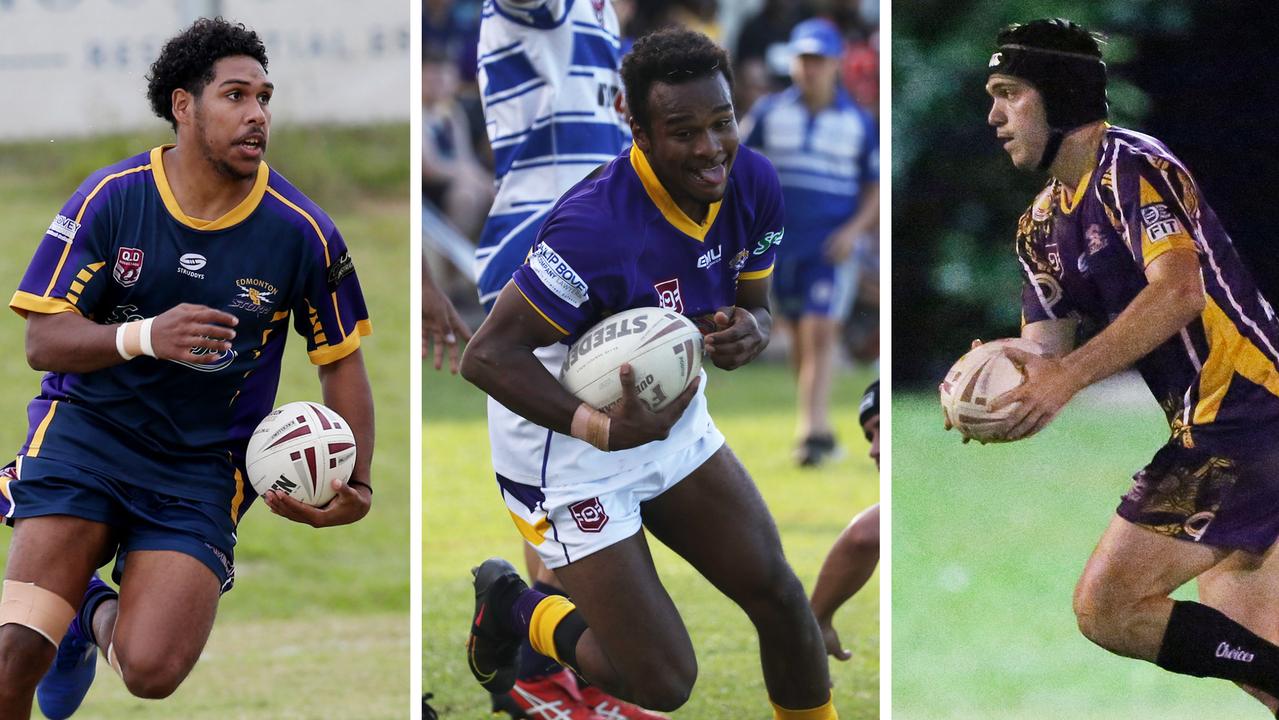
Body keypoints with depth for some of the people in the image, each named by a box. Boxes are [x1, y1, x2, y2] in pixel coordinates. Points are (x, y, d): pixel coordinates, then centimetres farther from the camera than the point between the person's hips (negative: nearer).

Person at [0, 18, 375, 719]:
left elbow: (341, 363, 8)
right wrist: (145, 336, -25)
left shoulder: (302, 233, -5)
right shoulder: (111, 197, -6)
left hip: (203, 465, 1)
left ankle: (99, 614, 16)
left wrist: (354, 486, -7)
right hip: (88, 427, -1)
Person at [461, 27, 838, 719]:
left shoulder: (753, 184, -11)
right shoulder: (596, 227, -34)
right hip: (568, 452, -7)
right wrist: (603, 428, -41)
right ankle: (515, 609, 24)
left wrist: (749, 332, -19)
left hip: (671, 421, 7)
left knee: (777, 593, 2)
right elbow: (487, 356, -30)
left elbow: (754, 302, 6)